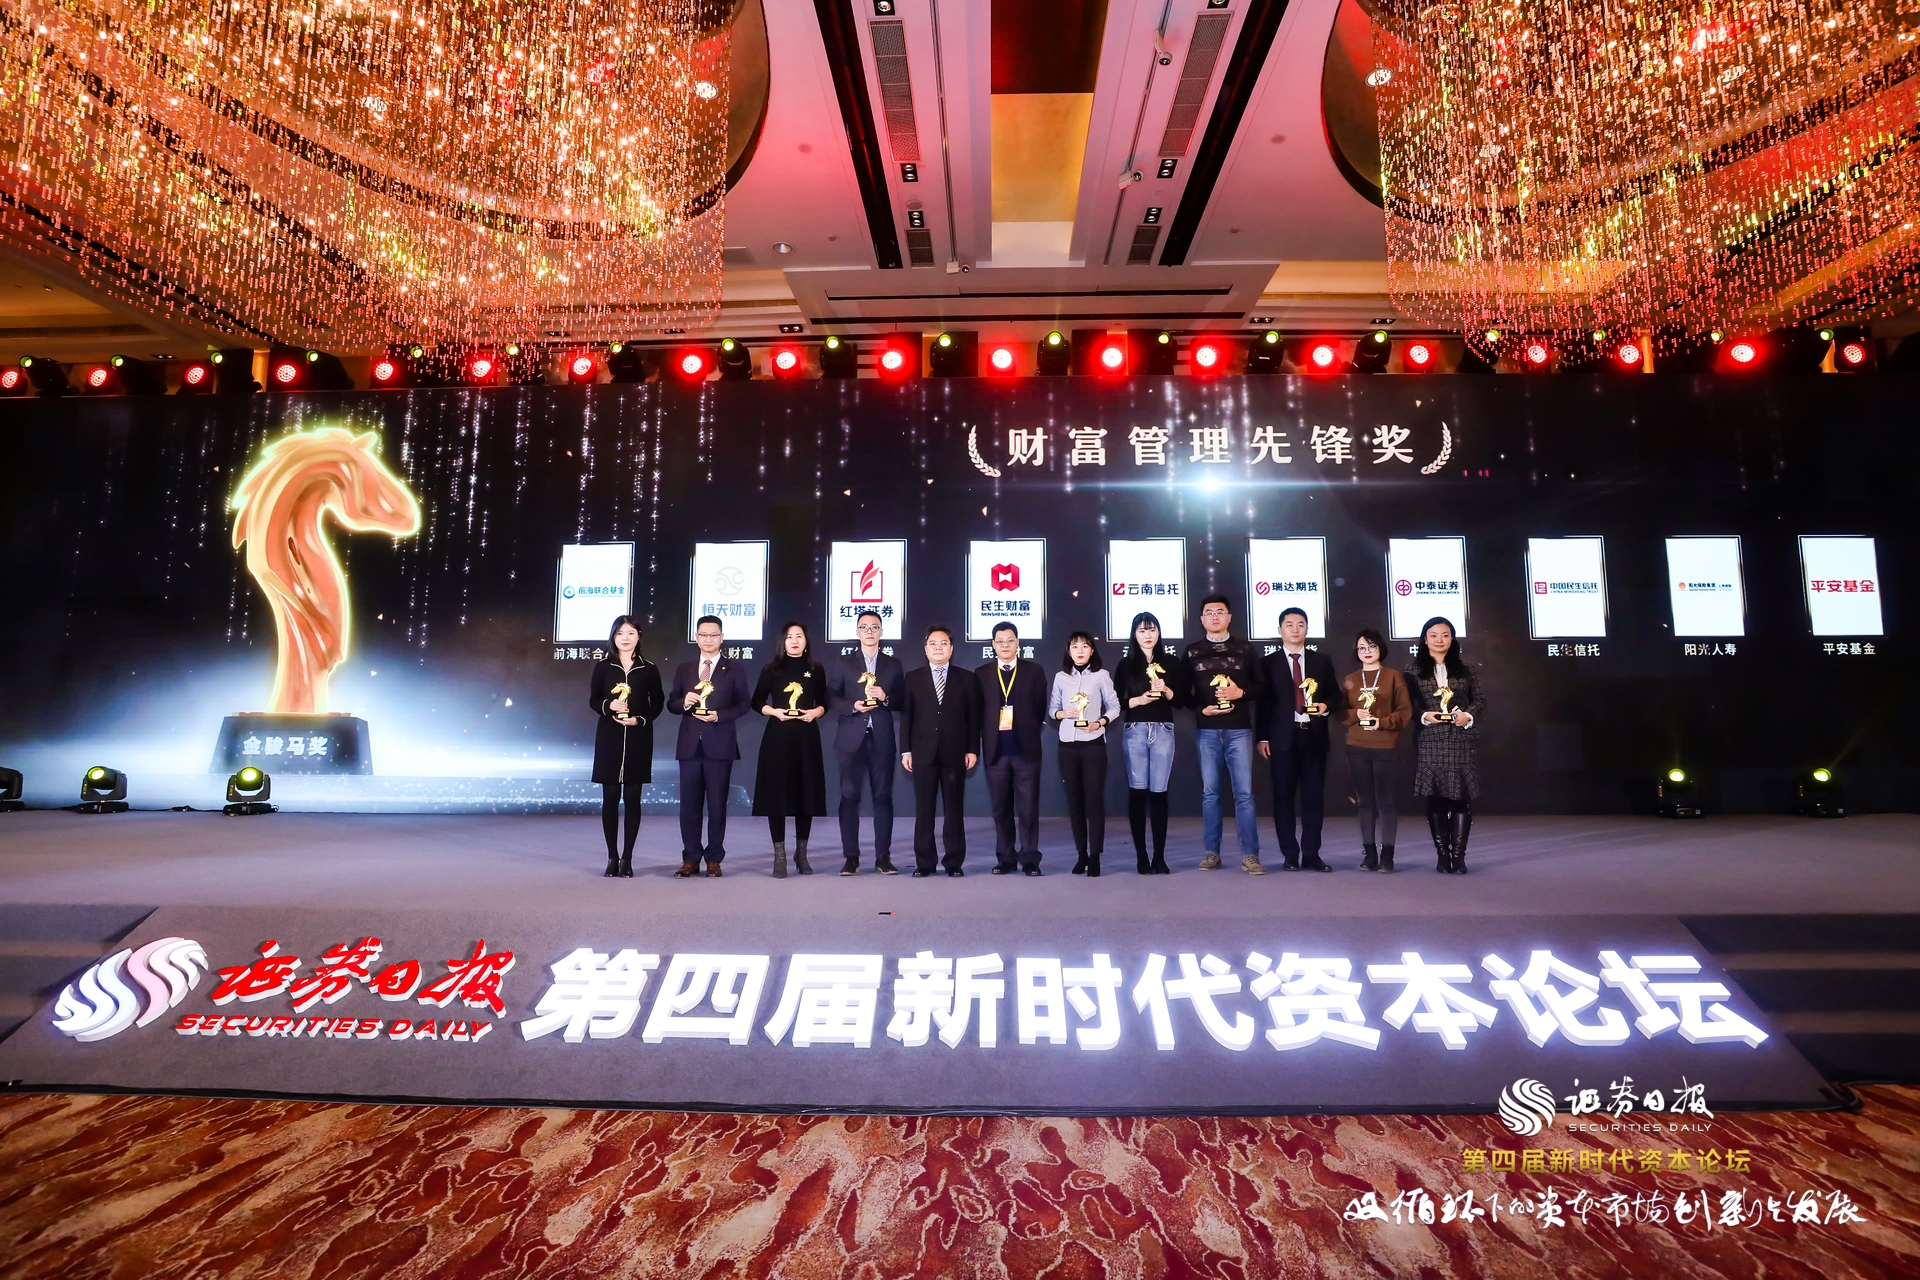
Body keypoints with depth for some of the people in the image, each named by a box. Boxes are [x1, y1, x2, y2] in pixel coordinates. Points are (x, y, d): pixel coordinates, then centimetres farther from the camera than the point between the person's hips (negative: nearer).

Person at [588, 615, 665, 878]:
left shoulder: (649, 669, 2)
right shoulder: (602, 667, 4)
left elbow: (657, 704, 5)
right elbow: (593, 700, 6)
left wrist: (640, 720, -11)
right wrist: (608, 705, -15)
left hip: (638, 740, 0)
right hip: (609, 738, 1)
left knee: (632, 798, 2)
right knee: (610, 797, 2)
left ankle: (627, 858, 9)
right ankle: (612, 857, 12)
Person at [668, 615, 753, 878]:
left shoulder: (734, 667, 5)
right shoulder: (684, 669, 14)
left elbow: (744, 703, -1)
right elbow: (671, 704, 12)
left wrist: (719, 715, -15)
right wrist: (683, 703, -11)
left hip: (719, 744, -3)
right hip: (689, 744, 3)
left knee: (717, 804, 2)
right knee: (689, 804, 5)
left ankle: (714, 859, 11)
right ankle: (691, 859, 13)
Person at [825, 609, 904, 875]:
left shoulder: (893, 664, 11)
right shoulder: (842, 663, 8)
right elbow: (830, 699, 2)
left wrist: (885, 697, -12)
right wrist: (853, 706, -15)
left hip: (882, 740, 1)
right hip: (851, 739, -1)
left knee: (883, 796, 2)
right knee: (849, 797, 0)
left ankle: (883, 857, 9)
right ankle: (851, 857, 7)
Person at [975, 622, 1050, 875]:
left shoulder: (1034, 670, 6)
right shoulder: (982, 673, 8)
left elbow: (1041, 707, 5)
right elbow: (978, 711, 5)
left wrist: (1030, 732, -1)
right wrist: (982, 742, -2)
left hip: (1026, 747, -1)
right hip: (995, 749, 2)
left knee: (1028, 807, 0)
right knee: (1001, 807, 8)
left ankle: (1030, 858, 6)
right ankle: (1005, 858, 16)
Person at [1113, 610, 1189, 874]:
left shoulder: (1172, 662, 10)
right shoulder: (1126, 664, 8)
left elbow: (1182, 700, 7)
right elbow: (1117, 701, 4)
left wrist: (1166, 691, -11)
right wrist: (1139, 699, -11)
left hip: (1163, 731, 0)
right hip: (1134, 731, 0)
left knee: (1159, 792, -3)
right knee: (1137, 791, -3)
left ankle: (1159, 857, 3)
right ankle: (1141, 856, 3)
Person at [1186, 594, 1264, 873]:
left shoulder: (1245, 649, 9)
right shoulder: (1192, 652, 9)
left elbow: (1261, 687, 8)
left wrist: (1241, 693, -10)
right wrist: (1201, 708, -9)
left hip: (1239, 730, -1)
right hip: (1206, 731, 1)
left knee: (1244, 793, -3)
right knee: (1209, 793, 5)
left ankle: (1249, 856, 1)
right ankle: (1211, 853, 12)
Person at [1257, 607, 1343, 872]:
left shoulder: (1322, 661, 12)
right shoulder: (1269, 663, 5)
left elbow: (1336, 695, 12)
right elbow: (1263, 702, 1)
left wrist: (1326, 706, -10)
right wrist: (1263, 737, -5)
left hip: (1314, 736, 2)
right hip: (1283, 737, -2)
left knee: (1314, 796, 4)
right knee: (1283, 797, 1)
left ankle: (1311, 854, 11)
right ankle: (1290, 855, 9)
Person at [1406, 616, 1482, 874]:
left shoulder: (1464, 667, 8)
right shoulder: (1414, 669, 4)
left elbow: (1479, 699, 8)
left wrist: (1468, 715, -11)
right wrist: (1424, 715, -15)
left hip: (1462, 739, 1)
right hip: (1430, 741, -1)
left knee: (1462, 796, -2)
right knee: (1435, 797, 1)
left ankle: (1458, 855, 4)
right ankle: (1442, 855, 9)